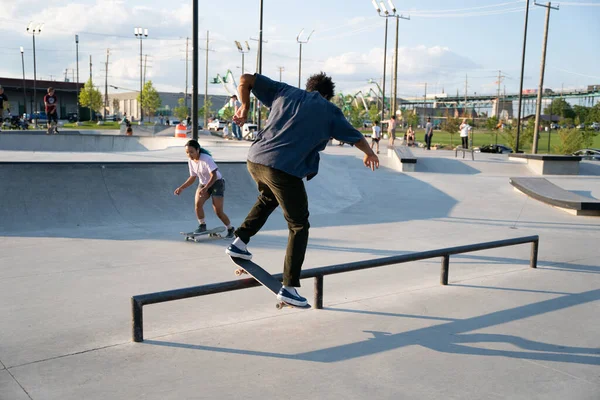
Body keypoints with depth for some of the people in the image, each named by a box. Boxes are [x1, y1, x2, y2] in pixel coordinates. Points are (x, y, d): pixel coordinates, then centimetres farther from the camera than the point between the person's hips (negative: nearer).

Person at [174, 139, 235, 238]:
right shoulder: (190, 161, -5)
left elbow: (214, 176, -32)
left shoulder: (206, 159, -27)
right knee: (197, 203, -19)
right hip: (203, 183, 6)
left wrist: (205, 188, -44)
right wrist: (181, 188, -4)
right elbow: (192, 178, 6)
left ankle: (230, 229, 16)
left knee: (218, 211, -7)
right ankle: (202, 226, 2)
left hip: (216, 183, -6)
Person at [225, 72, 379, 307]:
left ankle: (240, 242, 28)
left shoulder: (285, 92, 18)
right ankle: (289, 287, 7)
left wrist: (244, 107, 32)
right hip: (284, 170, -5)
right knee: (299, 227, 10)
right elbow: (356, 138, 22)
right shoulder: (329, 111, 11)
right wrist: (369, 154, 42)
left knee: (268, 198, 36)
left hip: (255, 160, 5)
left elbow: (246, 80, 17)